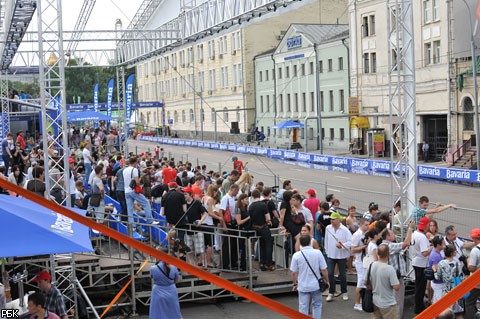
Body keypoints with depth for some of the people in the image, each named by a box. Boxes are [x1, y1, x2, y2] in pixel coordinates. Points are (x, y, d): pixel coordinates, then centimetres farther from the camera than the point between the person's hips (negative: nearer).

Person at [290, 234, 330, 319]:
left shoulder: (296, 255, -11)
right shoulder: (317, 253, -11)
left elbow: (294, 273, -6)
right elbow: (324, 270, -8)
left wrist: (295, 284, 9)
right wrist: (326, 281, 8)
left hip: (303, 286, 0)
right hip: (316, 285, 1)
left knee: (303, 307, 8)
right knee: (317, 305, 20)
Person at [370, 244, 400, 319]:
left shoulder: (371, 266, -6)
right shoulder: (390, 269, -25)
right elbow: (397, 288, -23)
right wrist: (397, 279, -4)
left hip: (375, 302, 6)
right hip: (387, 304, -6)